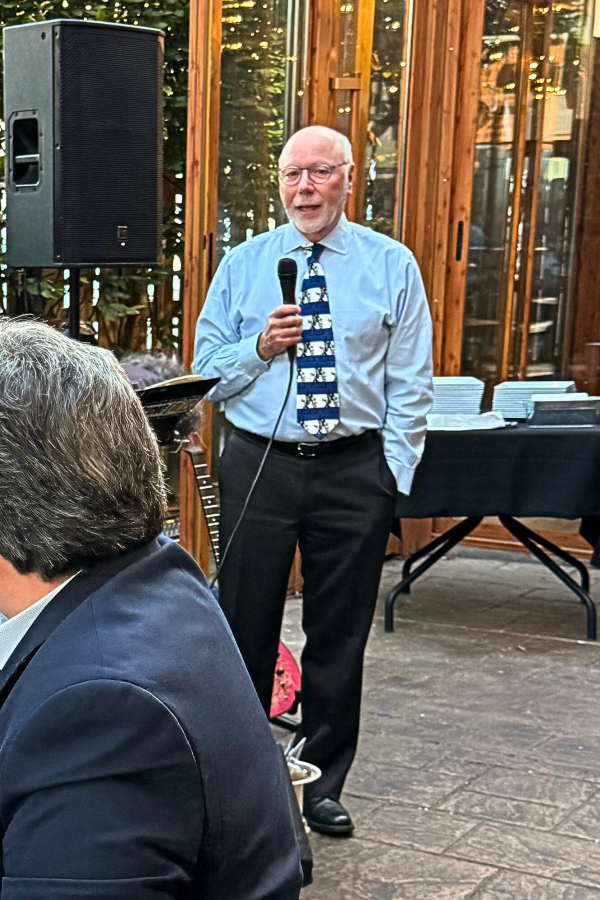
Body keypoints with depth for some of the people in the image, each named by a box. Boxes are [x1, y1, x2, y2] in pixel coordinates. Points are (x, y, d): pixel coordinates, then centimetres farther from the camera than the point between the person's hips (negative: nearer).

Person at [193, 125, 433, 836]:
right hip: (258, 464, 1)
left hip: (356, 471, 0)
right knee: (245, 626, 7)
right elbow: (206, 372, 7)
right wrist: (259, 348, -12)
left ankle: (322, 785, 25)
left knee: (340, 636, 8)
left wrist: (394, 472, -6)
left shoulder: (392, 265, 4)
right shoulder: (242, 264, 6)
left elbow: (409, 383, 2)